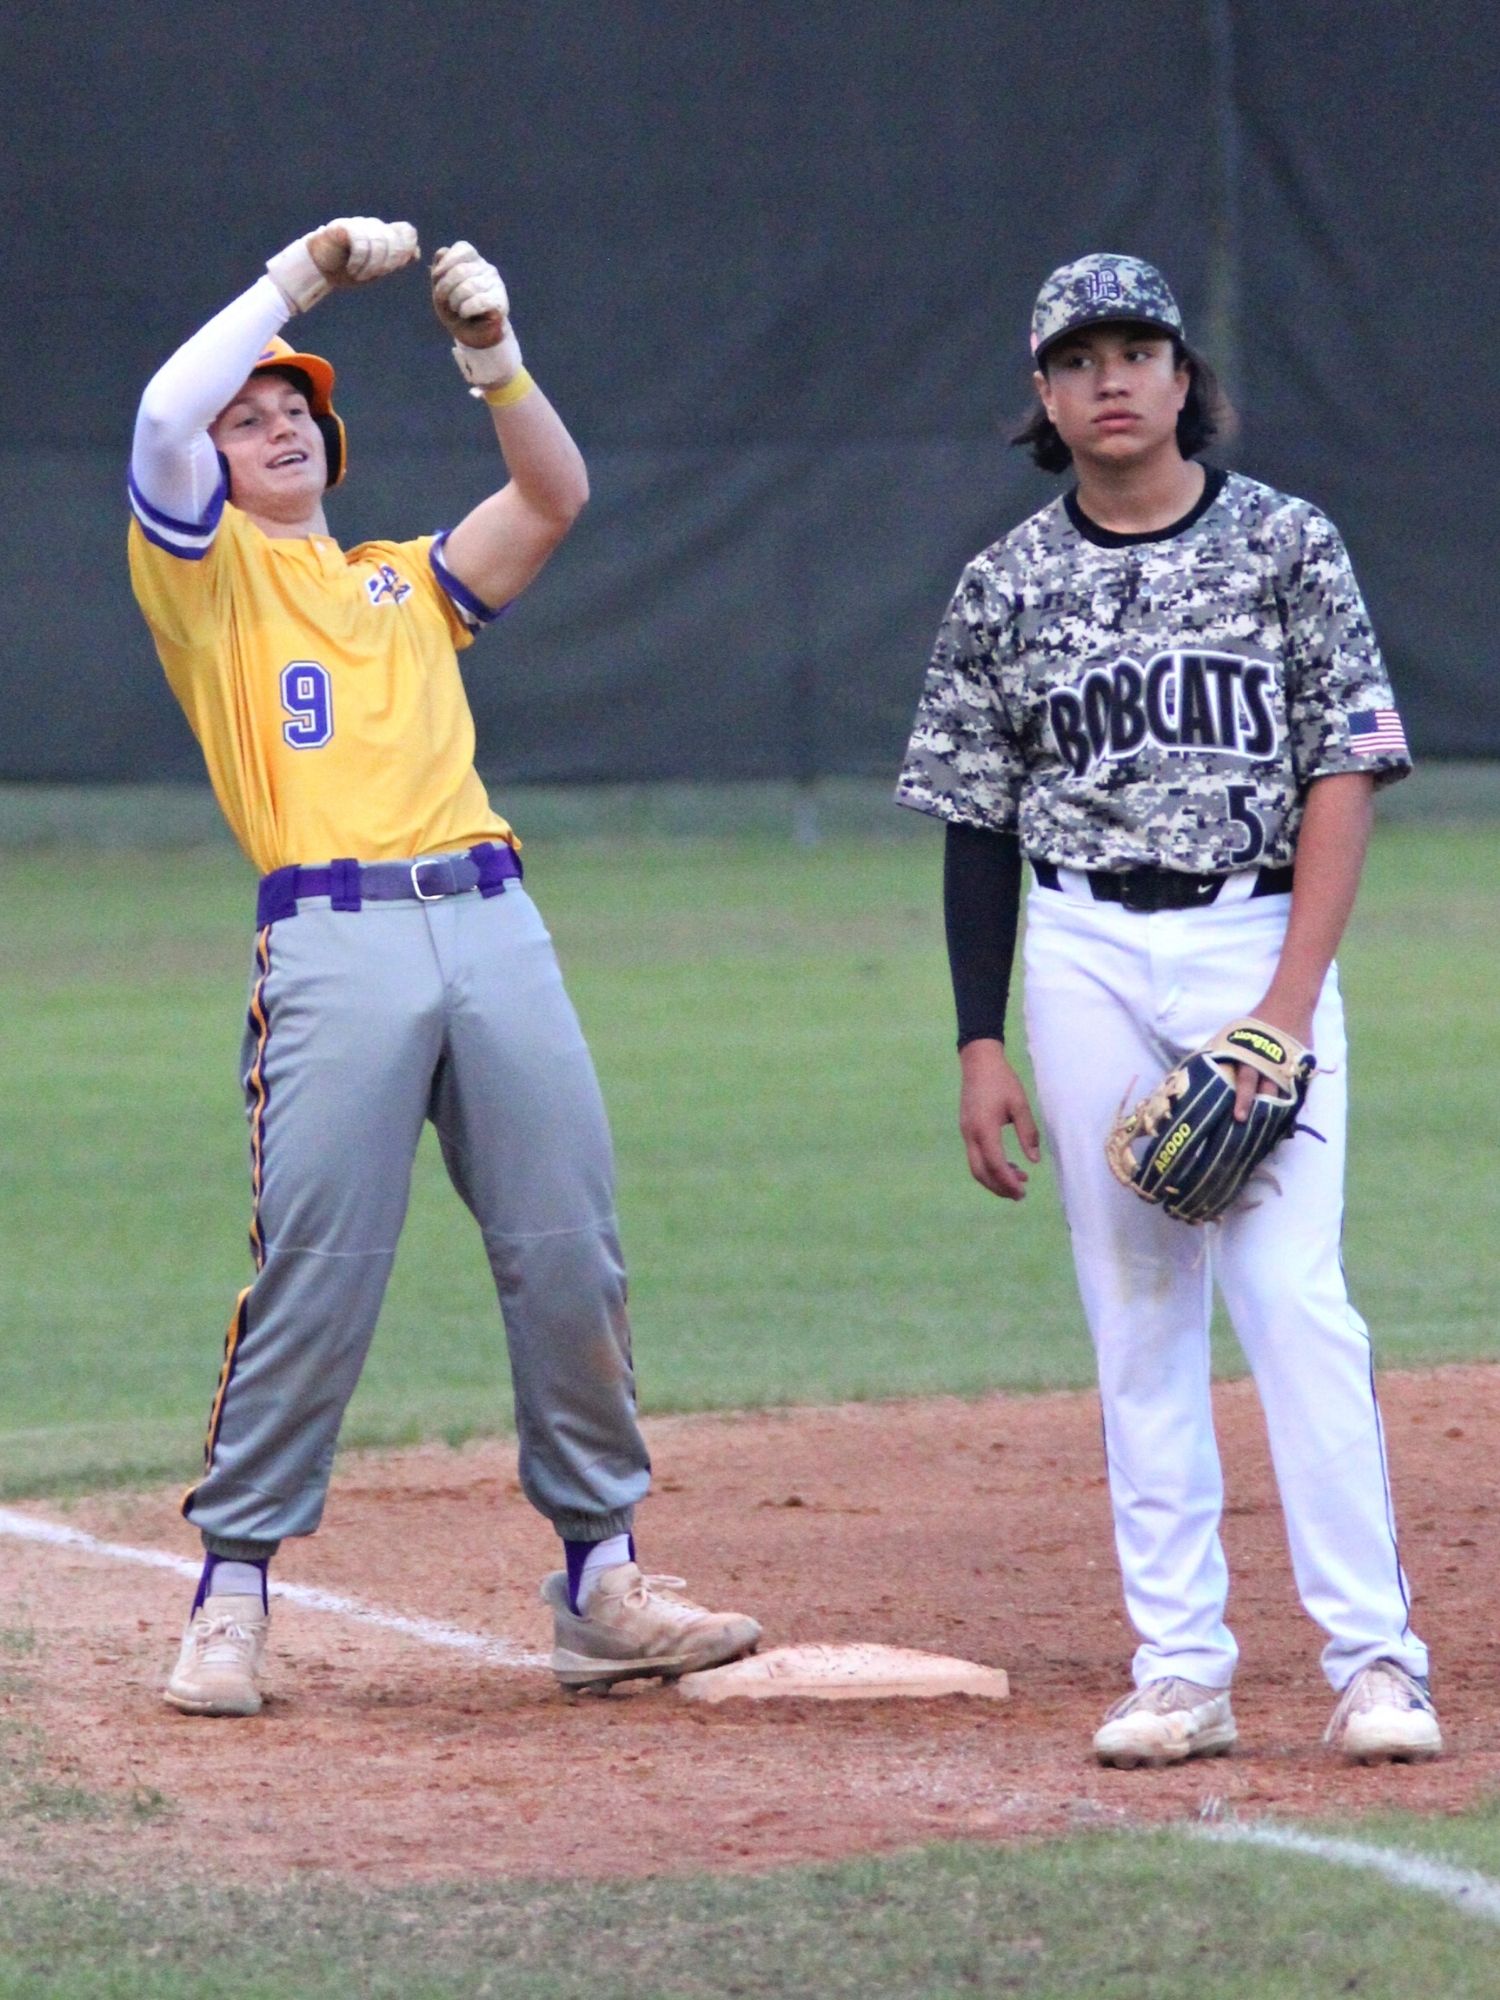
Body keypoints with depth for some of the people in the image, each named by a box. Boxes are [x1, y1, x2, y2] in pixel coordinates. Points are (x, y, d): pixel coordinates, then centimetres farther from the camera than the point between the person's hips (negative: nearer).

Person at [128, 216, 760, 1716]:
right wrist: (296, 280, 0)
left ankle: (601, 1582, 7)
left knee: (570, 1259, 1)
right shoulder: (205, 568, 15)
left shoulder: (410, 581, 28)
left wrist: (492, 354, 1)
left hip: (491, 918, 4)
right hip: (332, 937, -4)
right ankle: (231, 1593, 0)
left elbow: (555, 496, 15)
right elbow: (163, 414, -4)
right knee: (314, 1270, -9)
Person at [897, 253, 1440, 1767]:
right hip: (1085, 957, 2)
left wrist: (1290, 1003, -12)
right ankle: (1180, 1669, 4)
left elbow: (1345, 775, -3)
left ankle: (1373, 1659, -11)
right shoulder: (1004, 589, 7)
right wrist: (980, 1047, 3)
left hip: (1262, 943, -2)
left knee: (1291, 1293, -12)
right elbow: (977, 830, 10)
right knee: (1136, 1315, 2)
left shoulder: (1286, 546, 1)